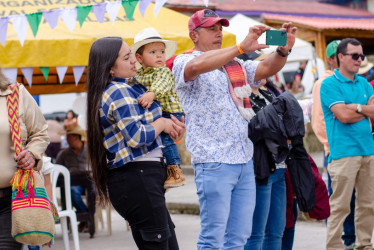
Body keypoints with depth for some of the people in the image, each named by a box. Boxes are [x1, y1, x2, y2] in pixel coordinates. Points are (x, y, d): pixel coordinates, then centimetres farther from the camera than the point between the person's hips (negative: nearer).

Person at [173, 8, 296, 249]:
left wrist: (284, 50, -10)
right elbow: (197, 66, -25)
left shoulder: (235, 66, 19)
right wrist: (242, 47, -29)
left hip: (245, 161, 7)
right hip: (214, 163, -7)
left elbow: (268, 68, 11)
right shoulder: (183, 62, -2)